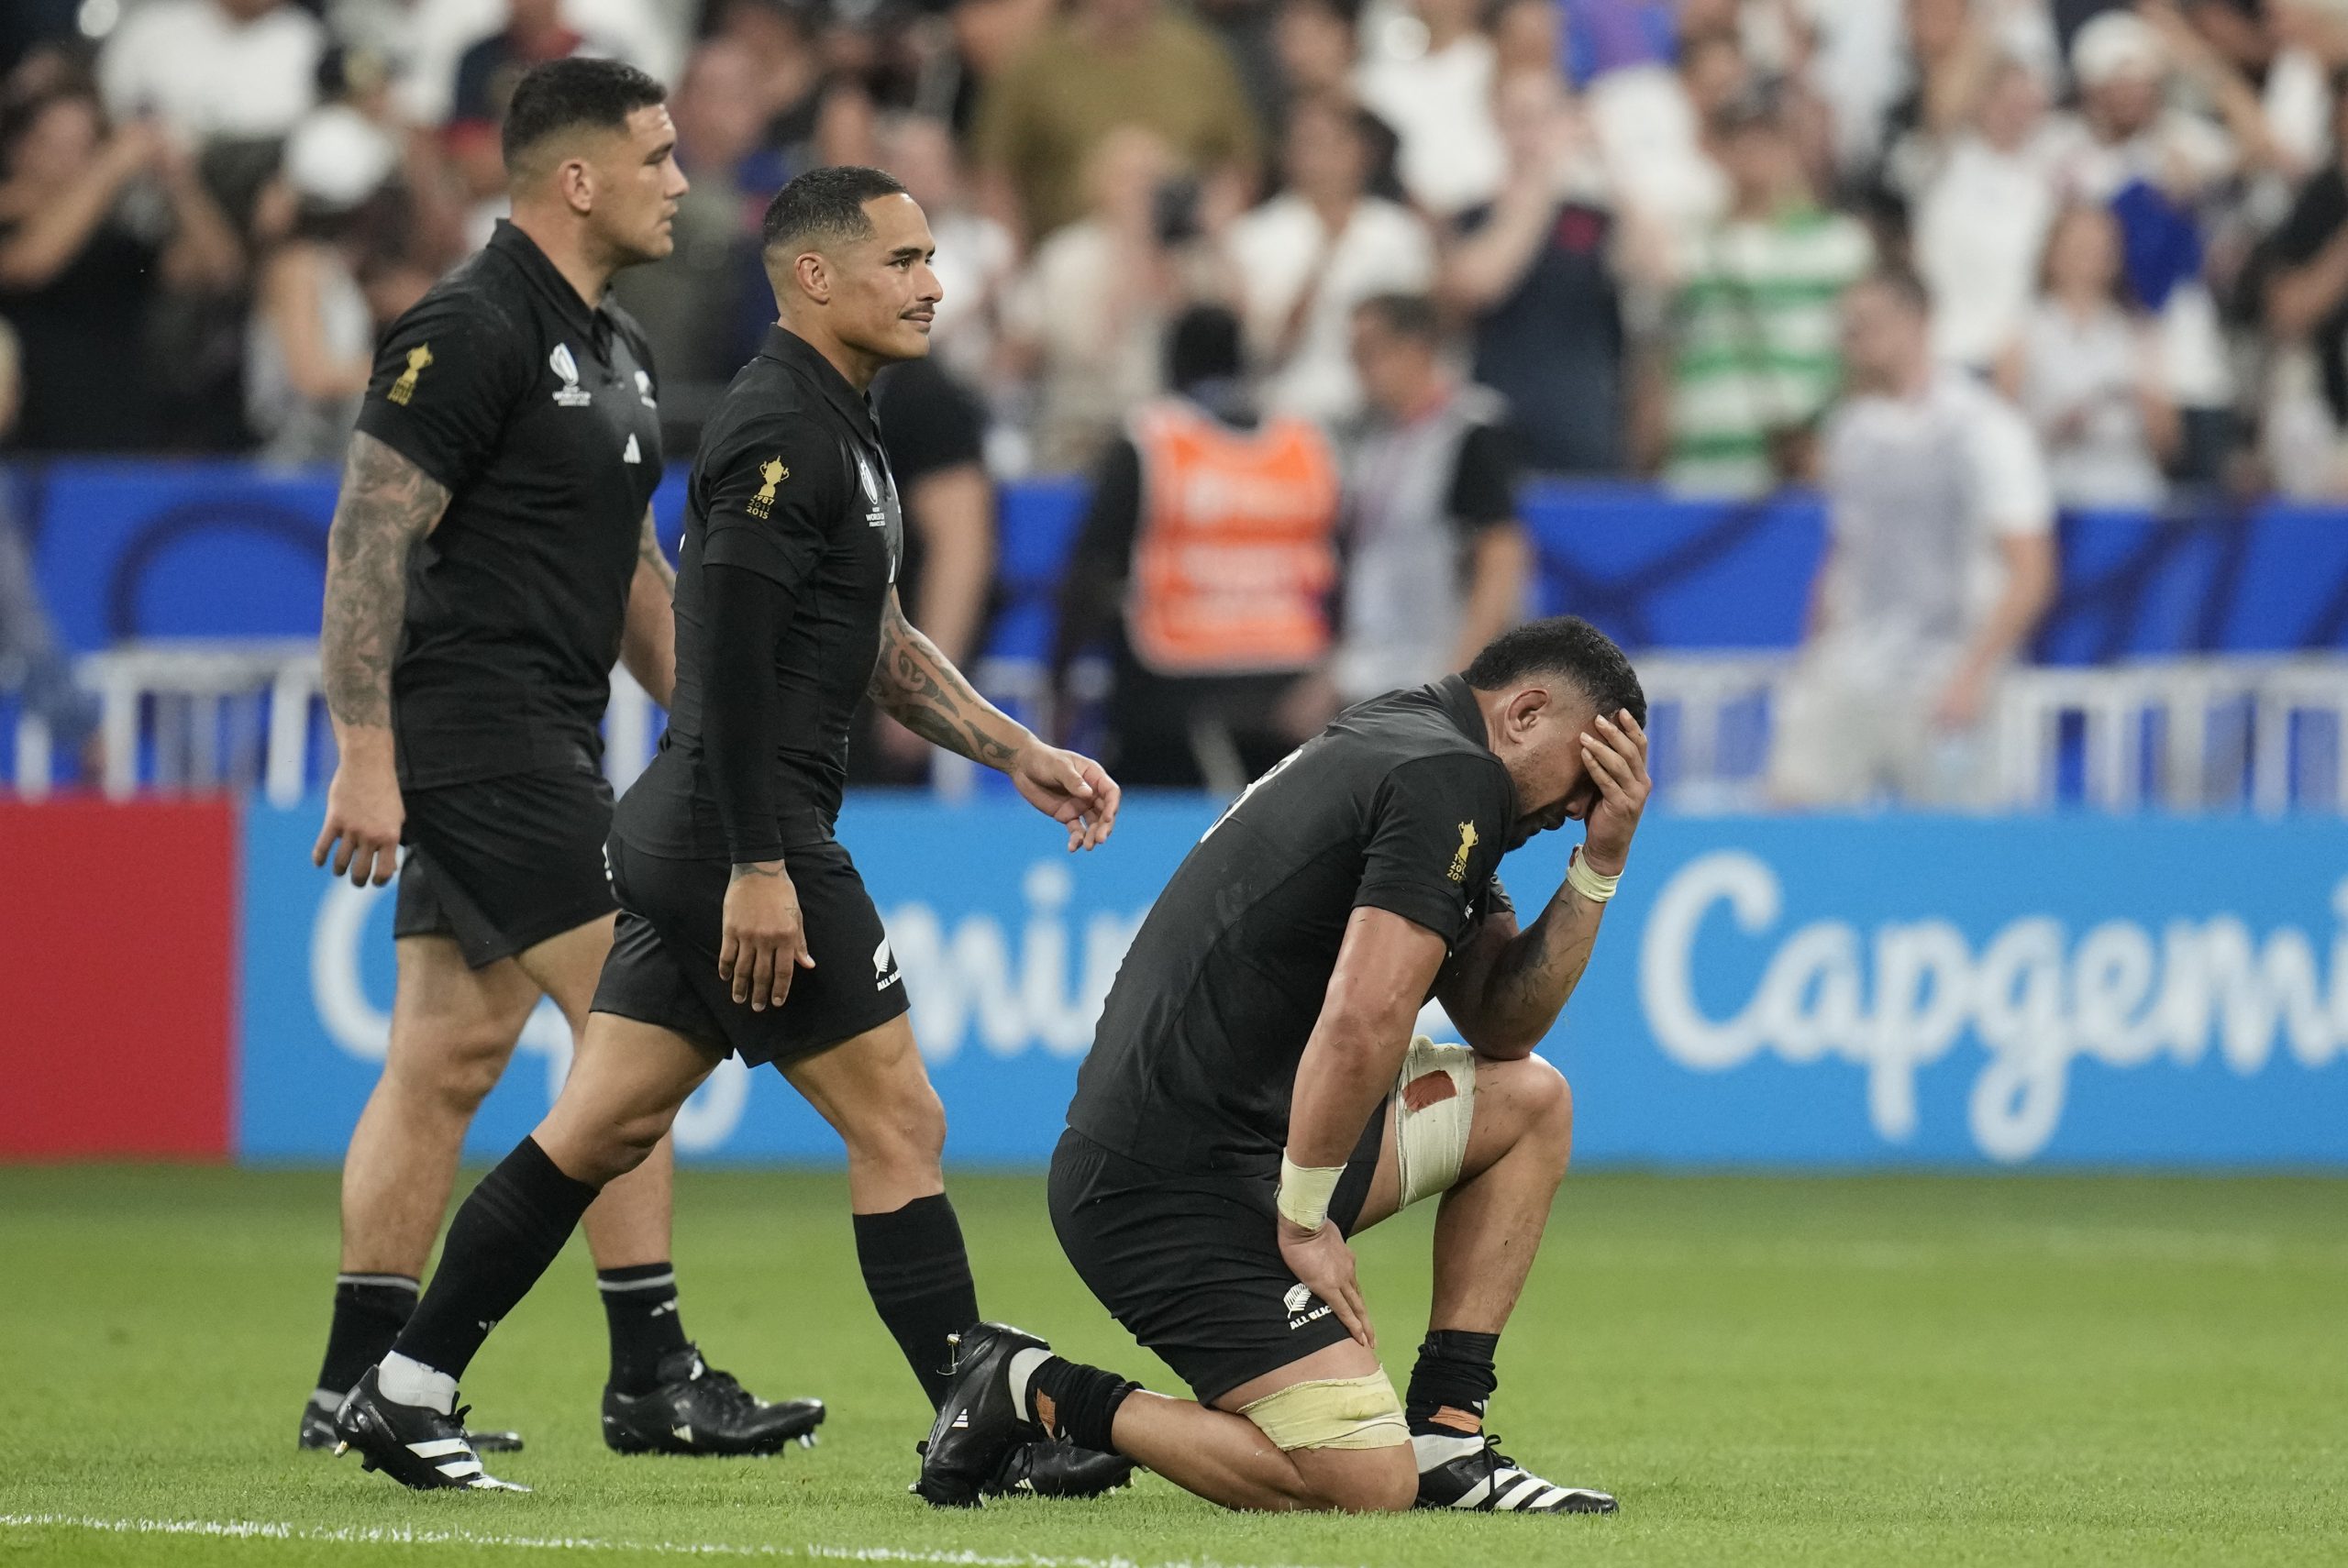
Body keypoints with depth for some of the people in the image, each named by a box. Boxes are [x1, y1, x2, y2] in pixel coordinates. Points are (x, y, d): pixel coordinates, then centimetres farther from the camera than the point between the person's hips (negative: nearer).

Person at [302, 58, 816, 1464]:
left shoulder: (614, 348, 17)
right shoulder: (471, 332, -13)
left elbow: (634, 570, 26)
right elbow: (367, 542, -17)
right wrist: (365, 756, -21)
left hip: (546, 741, 10)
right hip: (479, 738, -10)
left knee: (449, 1061, 9)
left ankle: (360, 1384, 11)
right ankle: (652, 1376, -9)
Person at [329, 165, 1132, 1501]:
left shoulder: (837, 428, 18)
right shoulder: (780, 430, -15)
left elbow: (876, 645, 27)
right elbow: (728, 657, -21)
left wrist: (1023, 754, 22)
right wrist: (757, 868, -24)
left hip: (688, 842, 10)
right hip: (749, 836, -10)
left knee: (602, 1129, 11)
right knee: (899, 1123, -5)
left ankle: (407, 1393, 12)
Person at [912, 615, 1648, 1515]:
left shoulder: (1405, 749, 19)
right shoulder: (1449, 779, -13)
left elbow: (1498, 1026, 21)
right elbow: (1362, 1020, -25)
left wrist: (1598, 867, 9)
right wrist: (1305, 1219, -17)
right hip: (1174, 1192, -11)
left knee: (1529, 1099, 20)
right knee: (1365, 1483, -18)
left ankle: (1442, 1434, 14)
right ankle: (1042, 1396, -3)